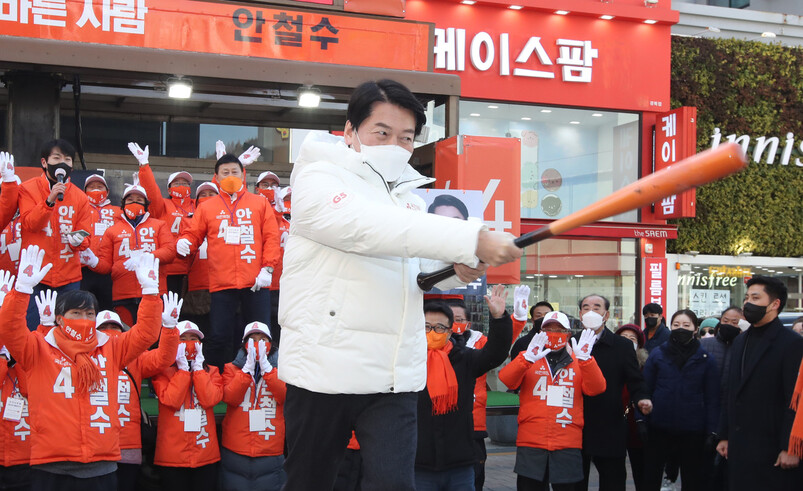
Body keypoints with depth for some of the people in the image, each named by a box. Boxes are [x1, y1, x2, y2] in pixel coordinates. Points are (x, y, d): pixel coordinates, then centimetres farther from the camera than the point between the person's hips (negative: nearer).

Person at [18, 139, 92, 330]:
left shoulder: (79, 196, 9)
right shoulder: (28, 189, 3)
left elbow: (85, 235, 8)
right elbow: (29, 223, -11)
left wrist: (79, 240, -16)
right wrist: (50, 200, -24)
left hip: (69, 276, 2)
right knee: (32, 330, -3)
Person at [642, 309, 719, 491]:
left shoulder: (705, 359, 3)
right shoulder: (657, 354, 3)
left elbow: (712, 399, 3)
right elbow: (645, 390, 4)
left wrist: (711, 432, -4)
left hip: (692, 432, 0)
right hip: (659, 429, 0)